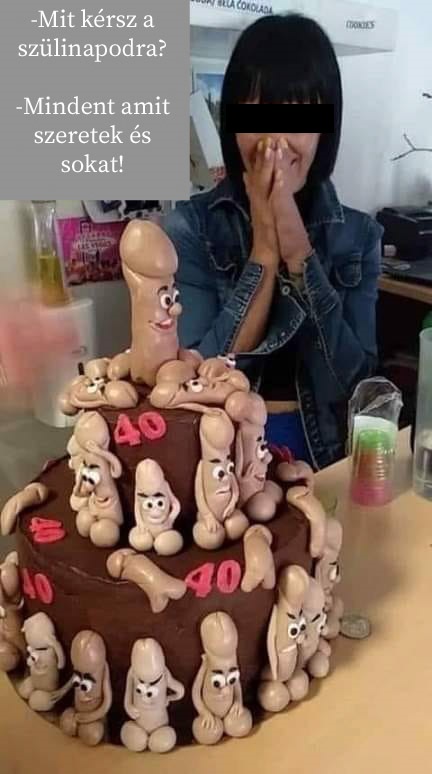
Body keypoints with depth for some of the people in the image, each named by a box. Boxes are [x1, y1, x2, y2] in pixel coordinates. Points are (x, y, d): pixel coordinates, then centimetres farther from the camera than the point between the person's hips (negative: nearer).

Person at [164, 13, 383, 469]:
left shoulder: (357, 234, 0)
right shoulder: (190, 226, -5)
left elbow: (353, 378, -8)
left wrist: (299, 251, -16)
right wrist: (264, 251, -17)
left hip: (322, 451, 3)